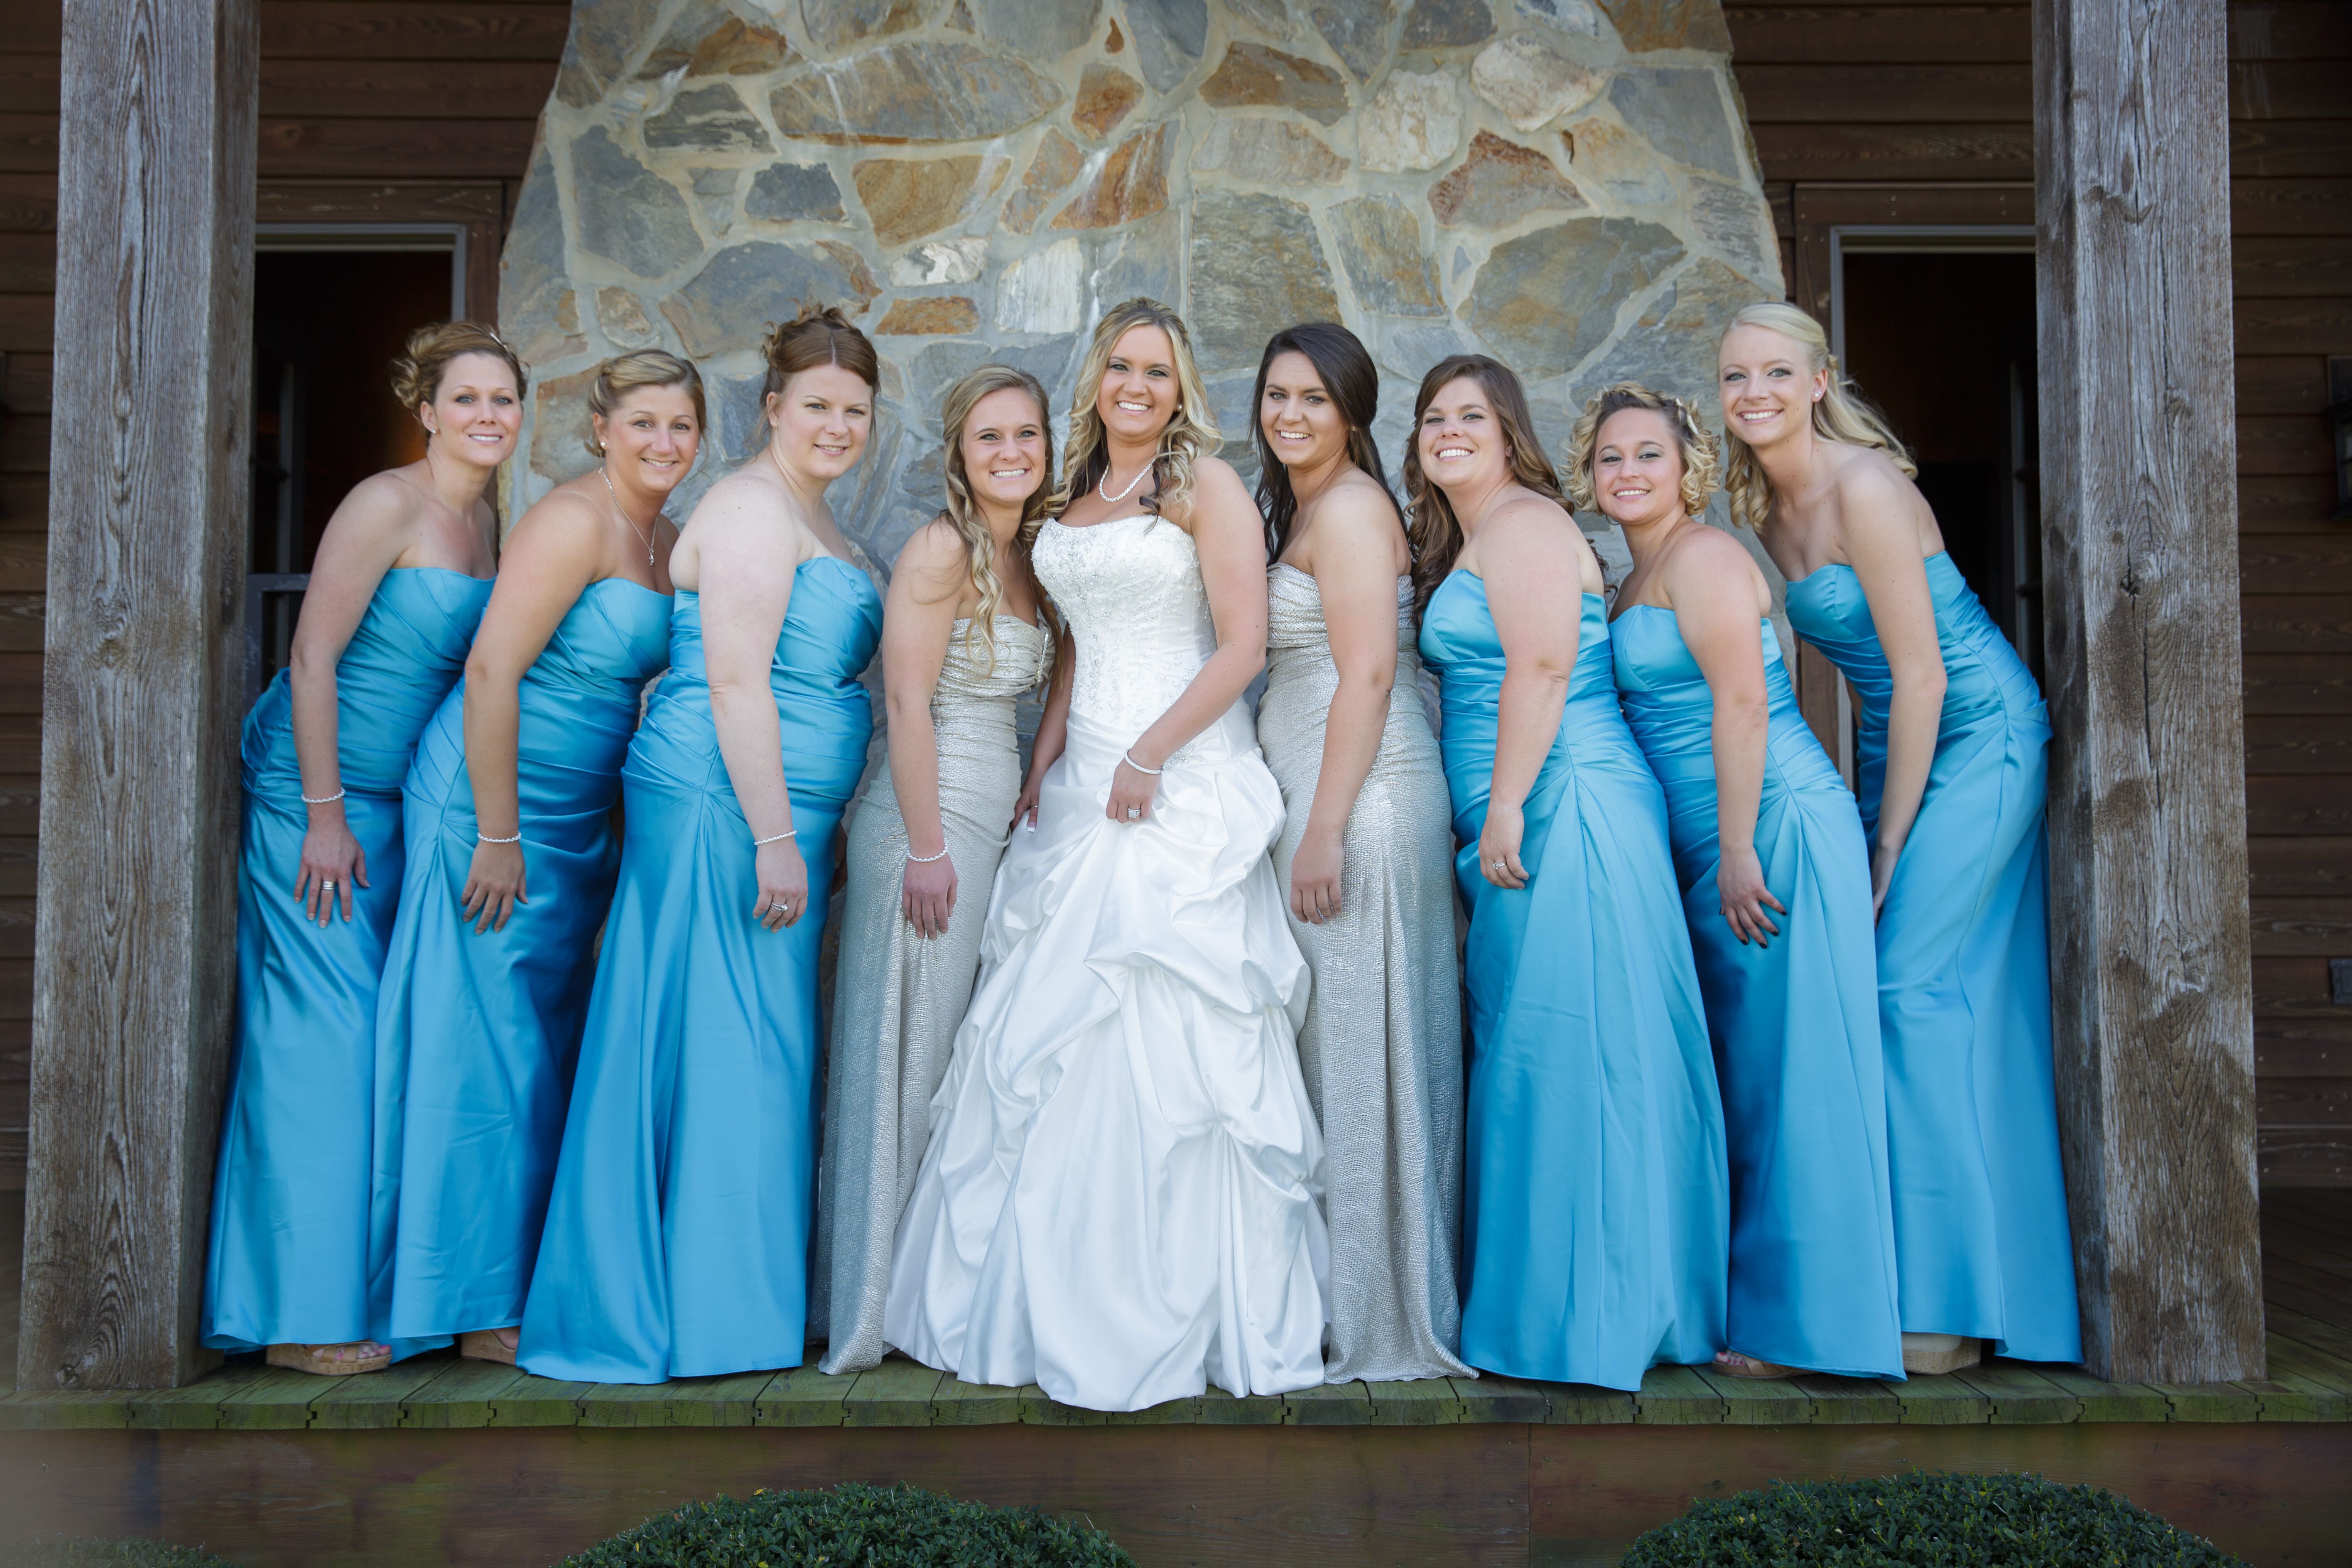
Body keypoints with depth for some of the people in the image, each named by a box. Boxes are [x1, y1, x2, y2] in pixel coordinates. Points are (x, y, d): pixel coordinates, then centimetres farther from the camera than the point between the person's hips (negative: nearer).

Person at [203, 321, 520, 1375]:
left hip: (404, 795, 8)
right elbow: (313, 659, -15)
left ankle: (361, 1282, 19)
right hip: (317, 786, -8)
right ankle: (303, 1315, 0)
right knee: (327, 1024, -8)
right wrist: (325, 816, -18)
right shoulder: (386, 505, -12)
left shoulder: (484, 520, 11)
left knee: (377, 1030, 9)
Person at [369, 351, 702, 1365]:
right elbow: (491, 671, -20)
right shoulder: (575, 521, -15)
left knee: (551, 1044, 13)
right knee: (494, 1043, -2)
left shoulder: (667, 538, 11)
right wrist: (497, 835, -21)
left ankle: (533, 1283, 24)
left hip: (576, 814, 9)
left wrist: (608, 827, 15)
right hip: (496, 795, -9)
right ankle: (483, 1308, 8)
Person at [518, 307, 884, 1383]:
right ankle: (696, 1312, 5)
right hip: (725, 810, -10)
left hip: (774, 816, 10)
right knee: (725, 1044, -5)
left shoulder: (808, 519, 20)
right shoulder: (754, 509, -10)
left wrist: (808, 830, 22)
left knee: (757, 1049, 12)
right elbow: (734, 681, -18)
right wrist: (775, 838, -21)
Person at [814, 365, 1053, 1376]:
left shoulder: (1026, 558, 14)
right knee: (910, 1054, -2)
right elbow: (907, 702, -16)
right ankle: (879, 1302, 9)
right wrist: (927, 846, -18)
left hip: (993, 824, 8)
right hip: (929, 818, -8)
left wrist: (1025, 797, 14)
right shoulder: (942, 548, -11)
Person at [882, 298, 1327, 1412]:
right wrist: (1044, 766, 8)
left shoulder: (1204, 486, -4)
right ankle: (1055, 1303, 18)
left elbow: (1243, 648, -10)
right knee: (1053, 1030, 6)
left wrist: (1145, 758, -14)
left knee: (1161, 1039, -5)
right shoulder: (1075, 500, 16)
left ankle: (1167, 1315, 7)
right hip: (1083, 787, 7)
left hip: (1177, 791, -7)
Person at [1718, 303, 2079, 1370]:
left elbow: (1922, 674, -18)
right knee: (1951, 1000, 7)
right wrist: (1864, 821, 9)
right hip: (1896, 744, 8)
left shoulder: (1863, 488, -17)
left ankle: (1950, 1304, -4)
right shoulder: (1763, 507, 7)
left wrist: (1890, 850, -14)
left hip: (1977, 738, -8)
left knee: (1908, 985, -13)